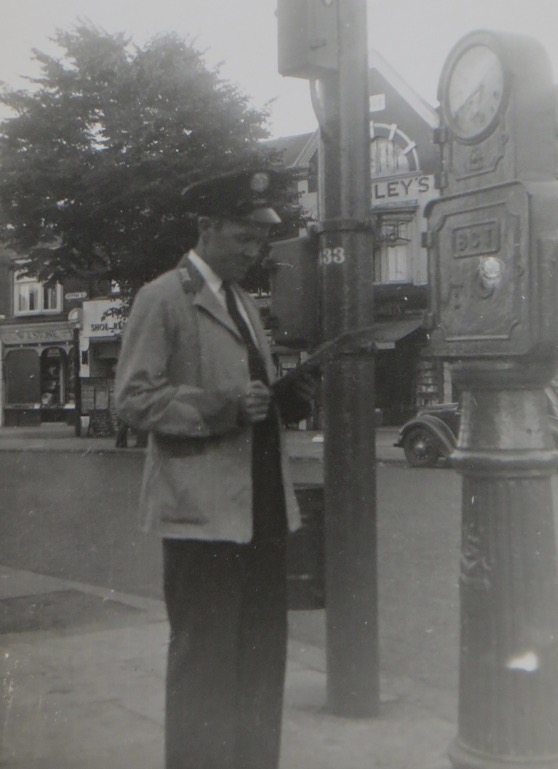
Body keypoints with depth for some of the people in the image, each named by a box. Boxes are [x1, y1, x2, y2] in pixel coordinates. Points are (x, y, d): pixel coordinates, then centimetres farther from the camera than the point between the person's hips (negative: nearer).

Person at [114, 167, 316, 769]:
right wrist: (221, 404, -20)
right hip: (204, 511, -8)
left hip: (262, 507, 8)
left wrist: (288, 398, 7)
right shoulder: (162, 299, -4)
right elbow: (134, 400, -9)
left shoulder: (243, 300, 21)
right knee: (204, 661, -2)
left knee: (263, 657, 11)